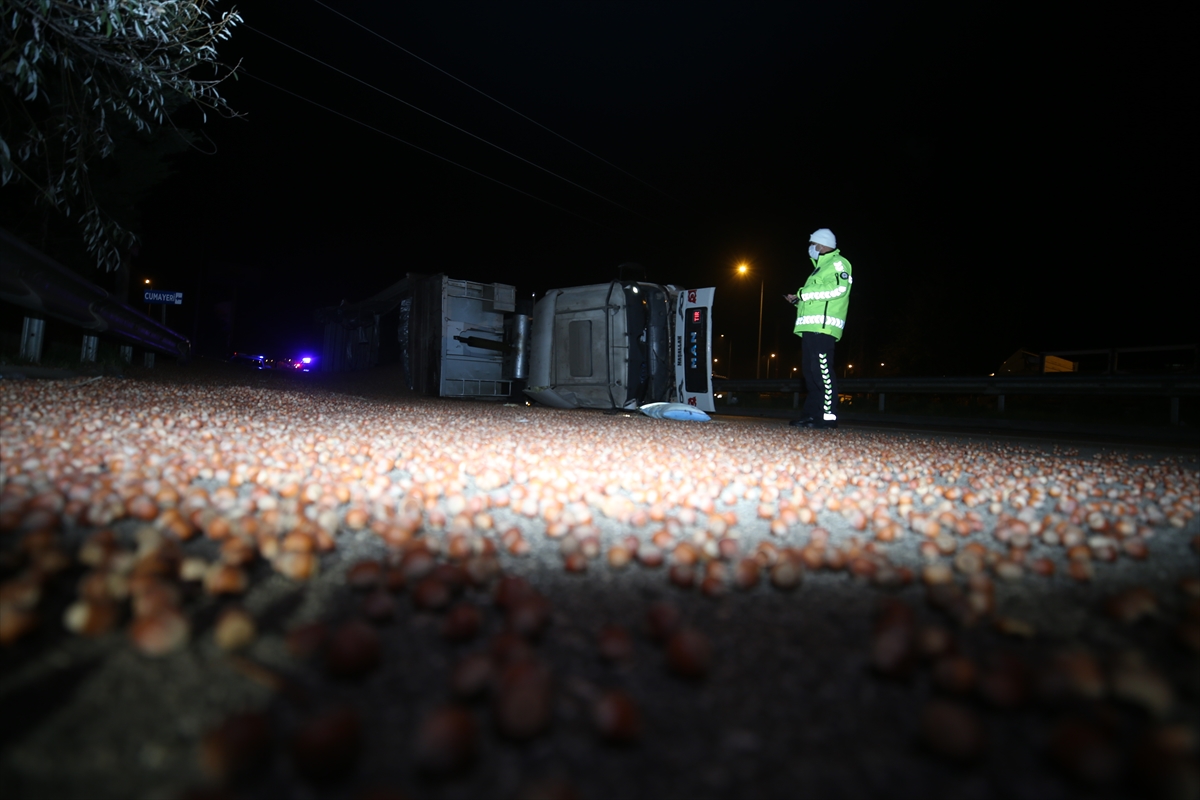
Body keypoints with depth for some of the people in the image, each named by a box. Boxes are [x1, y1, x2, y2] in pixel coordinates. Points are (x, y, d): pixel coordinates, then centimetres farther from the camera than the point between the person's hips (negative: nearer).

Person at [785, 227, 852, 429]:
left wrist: (805, 293, -11)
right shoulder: (821, 268, 31)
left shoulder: (837, 263, 3)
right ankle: (812, 414, 9)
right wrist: (798, 300, 12)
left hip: (823, 326, -10)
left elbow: (839, 288, -16)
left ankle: (828, 415, -16)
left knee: (822, 369, -15)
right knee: (810, 370, 7)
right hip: (811, 327, 10)